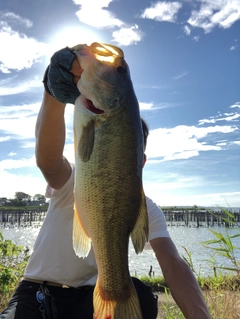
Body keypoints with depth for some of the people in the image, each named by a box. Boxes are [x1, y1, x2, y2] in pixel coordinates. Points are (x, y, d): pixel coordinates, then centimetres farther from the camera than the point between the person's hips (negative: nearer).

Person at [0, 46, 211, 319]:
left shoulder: (146, 209, -6)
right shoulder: (73, 182, -14)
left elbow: (173, 264, -20)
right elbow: (47, 158, -38)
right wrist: (54, 95, -56)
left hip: (89, 296, 2)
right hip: (36, 295, -1)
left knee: (141, 297, -29)